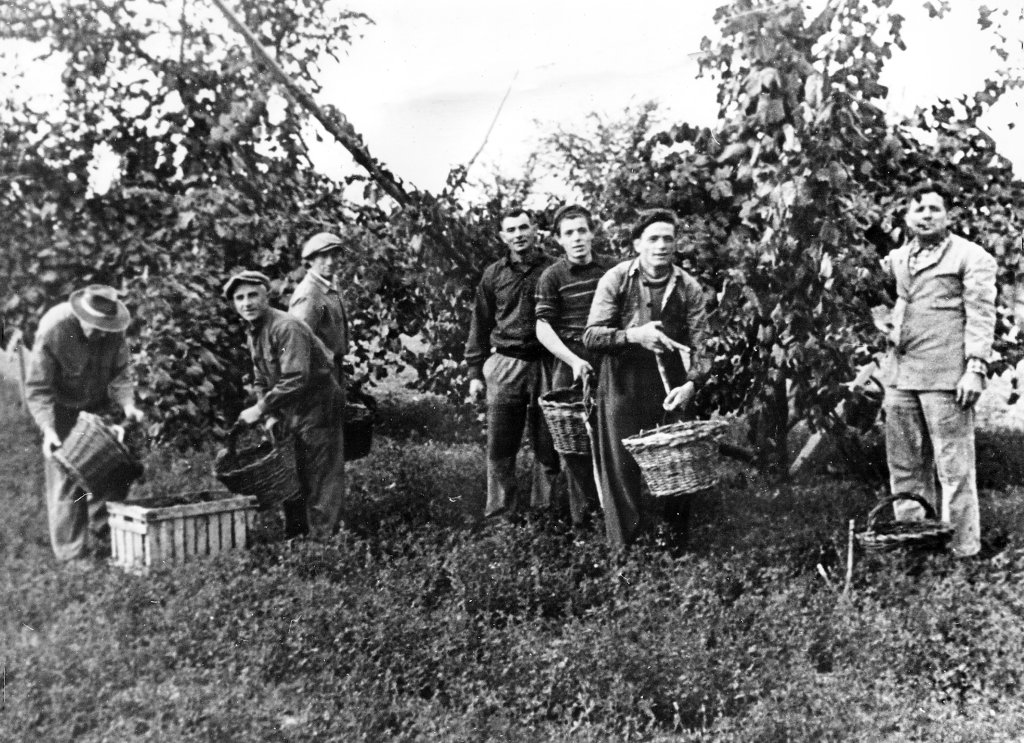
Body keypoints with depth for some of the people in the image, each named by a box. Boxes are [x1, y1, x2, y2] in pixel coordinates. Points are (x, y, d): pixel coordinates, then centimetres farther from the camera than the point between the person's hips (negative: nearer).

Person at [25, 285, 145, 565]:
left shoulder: (112, 331, -15)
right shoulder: (52, 332, -27)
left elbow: (121, 372, -4)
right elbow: (37, 388, -23)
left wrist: (127, 404, -21)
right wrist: (47, 429, -33)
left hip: (99, 408, 4)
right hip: (63, 412, -4)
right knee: (65, 479, -4)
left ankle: (103, 539, 16)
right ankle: (73, 553, 5)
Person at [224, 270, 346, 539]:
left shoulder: (287, 328, -21)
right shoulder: (253, 332, 8)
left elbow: (296, 380, -29)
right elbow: (261, 381, 14)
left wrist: (260, 409, -24)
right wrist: (271, 415, 0)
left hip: (317, 410, -9)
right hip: (291, 415, 10)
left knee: (320, 485, -5)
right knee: (291, 482, 16)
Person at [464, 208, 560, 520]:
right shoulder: (494, 274, 9)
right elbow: (480, 325, 12)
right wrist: (475, 371, 7)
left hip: (546, 365, -1)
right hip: (504, 366, 1)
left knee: (547, 447, 5)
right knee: (499, 448, 3)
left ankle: (543, 510, 18)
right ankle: (500, 514, 14)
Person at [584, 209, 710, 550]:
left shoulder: (688, 288, 1)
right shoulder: (615, 279, -4)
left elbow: (699, 345, -3)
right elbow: (591, 336, -8)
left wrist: (691, 383, -22)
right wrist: (634, 335, -24)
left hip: (669, 391, 1)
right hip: (621, 390, -1)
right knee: (622, 470, 2)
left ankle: (676, 545, 22)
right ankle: (624, 549, 16)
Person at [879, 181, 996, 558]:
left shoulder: (971, 257, 0)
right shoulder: (897, 258, 18)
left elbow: (981, 314, -7)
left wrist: (975, 367, -15)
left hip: (946, 376, -6)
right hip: (899, 375, 6)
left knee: (954, 467, -3)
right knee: (904, 467, 11)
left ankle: (963, 549, 5)